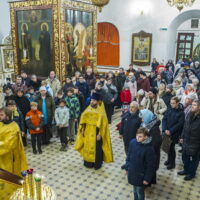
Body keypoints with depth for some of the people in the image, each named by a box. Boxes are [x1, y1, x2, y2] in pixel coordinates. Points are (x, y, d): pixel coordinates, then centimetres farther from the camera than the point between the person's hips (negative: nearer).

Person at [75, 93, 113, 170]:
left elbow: (103, 124, -15)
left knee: (97, 148, 6)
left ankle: (97, 164, 22)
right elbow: (83, 119, 9)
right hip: (88, 132, 5)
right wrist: (82, 130, 5)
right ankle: (88, 162, 30)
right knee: (88, 147, 14)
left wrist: (100, 134, -18)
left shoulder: (101, 112, -13)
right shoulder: (88, 109, 3)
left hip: (96, 133, -5)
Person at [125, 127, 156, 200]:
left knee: (140, 192, 14)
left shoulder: (149, 149, -25)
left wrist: (147, 178, -12)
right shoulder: (132, 142, -11)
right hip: (132, 172, 5)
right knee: (135, 190, 25)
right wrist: (127, 167, 10)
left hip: (141, 175, -5)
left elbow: (151, 165, -17)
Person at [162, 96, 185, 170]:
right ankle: (169, 159, 33)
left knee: (171, 147, -1)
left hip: (174, 134, -4)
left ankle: (172, 163, 16)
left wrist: (170, 131, -19)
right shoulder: (169, 111, 4)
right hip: (167, 132, 4)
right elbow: (164, 120, 0)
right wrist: (165, 129, -14)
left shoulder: (181, 113, -8)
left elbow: (179, 124, -14)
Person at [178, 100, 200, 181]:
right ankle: (186, 170, 44)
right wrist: (182, 137, 13)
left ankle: (191, 174, 36)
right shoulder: (190, 114, -2)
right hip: (186, 141, 7)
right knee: (185, 156, 22)